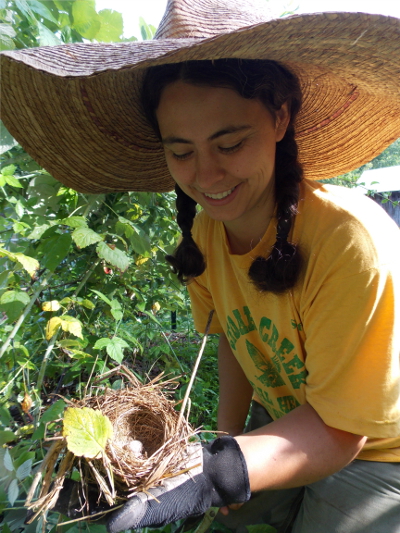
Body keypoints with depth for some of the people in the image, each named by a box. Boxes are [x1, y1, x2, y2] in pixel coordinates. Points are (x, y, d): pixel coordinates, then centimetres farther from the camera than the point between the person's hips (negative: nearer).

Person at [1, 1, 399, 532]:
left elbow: (340, 429, -25)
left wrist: (223, 473, -39)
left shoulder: (351, 243, -34)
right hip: (284, 425, 4)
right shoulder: (204, 230, -15)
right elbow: (233, 335, -1)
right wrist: (226, 444, -9)